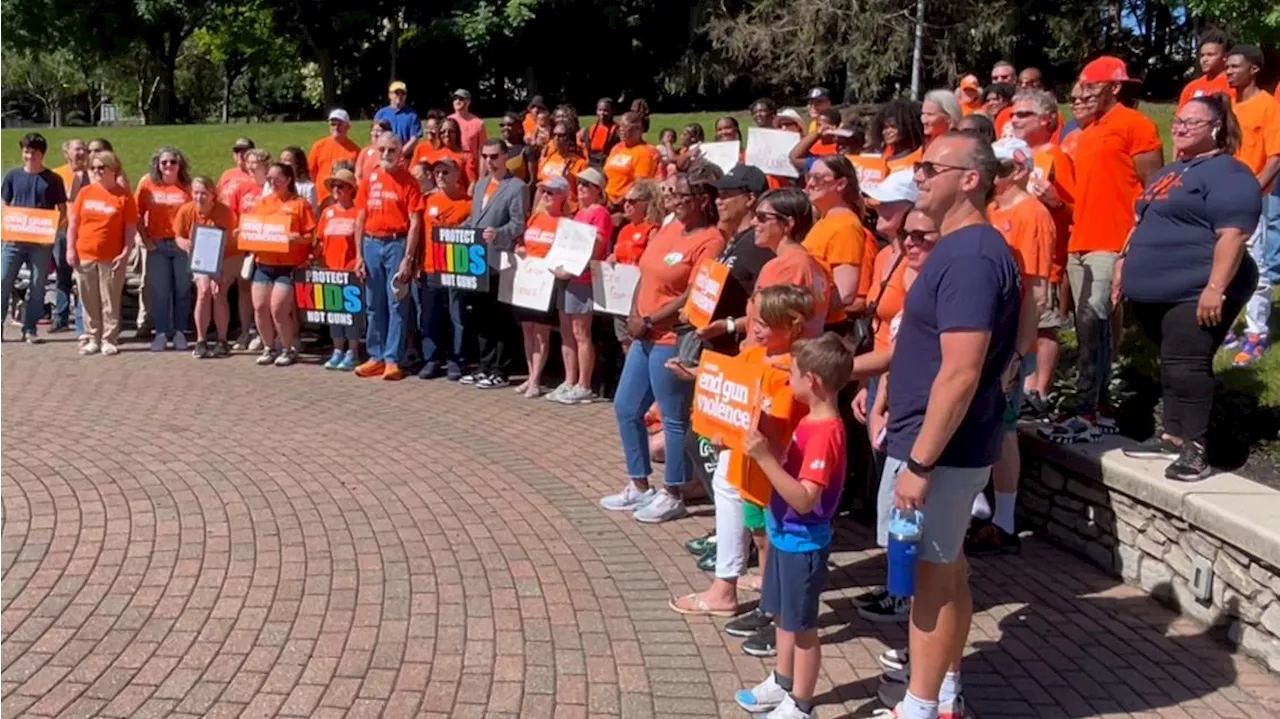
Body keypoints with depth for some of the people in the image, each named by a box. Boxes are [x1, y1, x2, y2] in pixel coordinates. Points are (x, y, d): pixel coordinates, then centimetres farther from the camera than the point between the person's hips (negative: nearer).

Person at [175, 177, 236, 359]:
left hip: (227, 257, -2)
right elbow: (178, 236, -1)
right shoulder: (185, 211, -14)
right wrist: (185, 244, -27)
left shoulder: (224, 212, -23)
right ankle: (201, 341, -7)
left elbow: (227, 241, -25)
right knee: (203, 290, -16)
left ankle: (222, 342, -5)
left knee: (218, 292, -17)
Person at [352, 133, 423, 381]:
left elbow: (415, 223, -7)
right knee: (374, 305, 10)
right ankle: (376, 356, 18)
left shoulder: (408, 181, -3)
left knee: (397, 305, -1)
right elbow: (360, 219, 11)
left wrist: (408, 258, -13)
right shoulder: (369, 180, 9)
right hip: (372, 244, 5)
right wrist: (358, 255, 6)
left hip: (397, 244, -4)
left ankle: (392, 359, 3)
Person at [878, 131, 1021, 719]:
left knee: (929, 576, 1)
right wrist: (889, 402, 20)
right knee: (946, 569, 17)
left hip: (941, 447, -10)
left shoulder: (970, 258, -22)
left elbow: (960, 373, -27)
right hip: (945, 442, 10)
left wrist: (919, 462, -25)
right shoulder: (961, 249, 10)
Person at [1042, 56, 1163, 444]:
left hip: (1111, 245, -9)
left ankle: (1086, 415, -10)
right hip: (1079, 243, 9)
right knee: (1091, 329, 10)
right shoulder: (1086, 134, 19)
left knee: (1091, 326, -14)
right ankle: (1098, 411, 17)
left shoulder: (1134, 125, -5)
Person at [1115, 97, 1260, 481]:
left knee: (1187, 364, -11)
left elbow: (1233, 235, -21)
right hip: (1159, 289, 9)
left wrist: (1215, 288, -26)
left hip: (1195, 292, -9)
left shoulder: (1227, 172, -11)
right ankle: (1172, 437, 20)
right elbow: (1147, 225, 28)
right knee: (1171, 363, 13)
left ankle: (1194, 449, -7)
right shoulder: (1171, 171, 20)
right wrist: (1125, 263, 23)